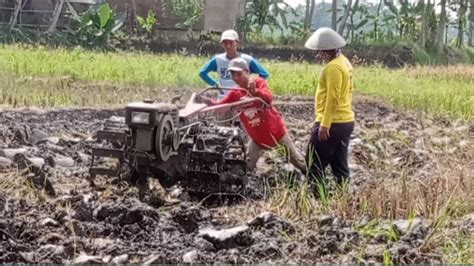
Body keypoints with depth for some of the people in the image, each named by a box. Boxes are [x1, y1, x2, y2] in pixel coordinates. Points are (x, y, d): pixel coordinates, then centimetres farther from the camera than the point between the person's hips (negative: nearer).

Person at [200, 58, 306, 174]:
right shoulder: (235, 93, -5)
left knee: (294, 156, 10)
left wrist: (255, 91, -53)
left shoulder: (258, 82, -17)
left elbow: (269, 98, -34)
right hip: (257, 136, 3)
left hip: (275, 128, -3)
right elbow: (219, 105, -13)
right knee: (247, 165, 1)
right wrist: (205, 101, -32)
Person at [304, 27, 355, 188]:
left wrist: (324, 125, -22)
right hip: (345, 121, 10)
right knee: (339, 164, 11)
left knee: (314, 163, -4)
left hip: (332, 123, -10)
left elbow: (333, 98, -22)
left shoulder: (333, 67, -17)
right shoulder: (344, 62, 14)